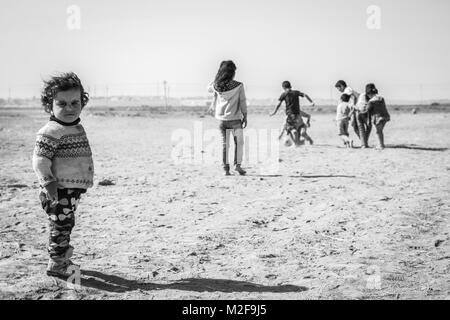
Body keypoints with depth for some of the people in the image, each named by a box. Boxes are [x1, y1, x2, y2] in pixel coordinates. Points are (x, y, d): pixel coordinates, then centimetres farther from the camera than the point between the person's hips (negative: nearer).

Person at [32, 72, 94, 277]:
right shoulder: (51, 132, -18)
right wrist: (49, 183, -23)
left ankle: (63, 258, 34)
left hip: (73, 189, 9)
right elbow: (40, 161, -20)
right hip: (59, 191, -9)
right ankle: (56, 263, 11)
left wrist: (87, 179, 23)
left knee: (66, 224, 20)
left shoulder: (78, 128, 12)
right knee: (60, 225, -1)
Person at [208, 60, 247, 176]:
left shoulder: (217, 86, -3)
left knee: (225, 144, 9)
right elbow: (243, 102, -5)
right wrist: (245, 116, 4)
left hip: (222, 119, 3)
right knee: (239, 142, 9)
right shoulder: (239, 86, -10)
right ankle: (238, 164, -3)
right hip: (235, 119, -3)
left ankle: (226, 168, 8)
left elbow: (209, 88, 20)